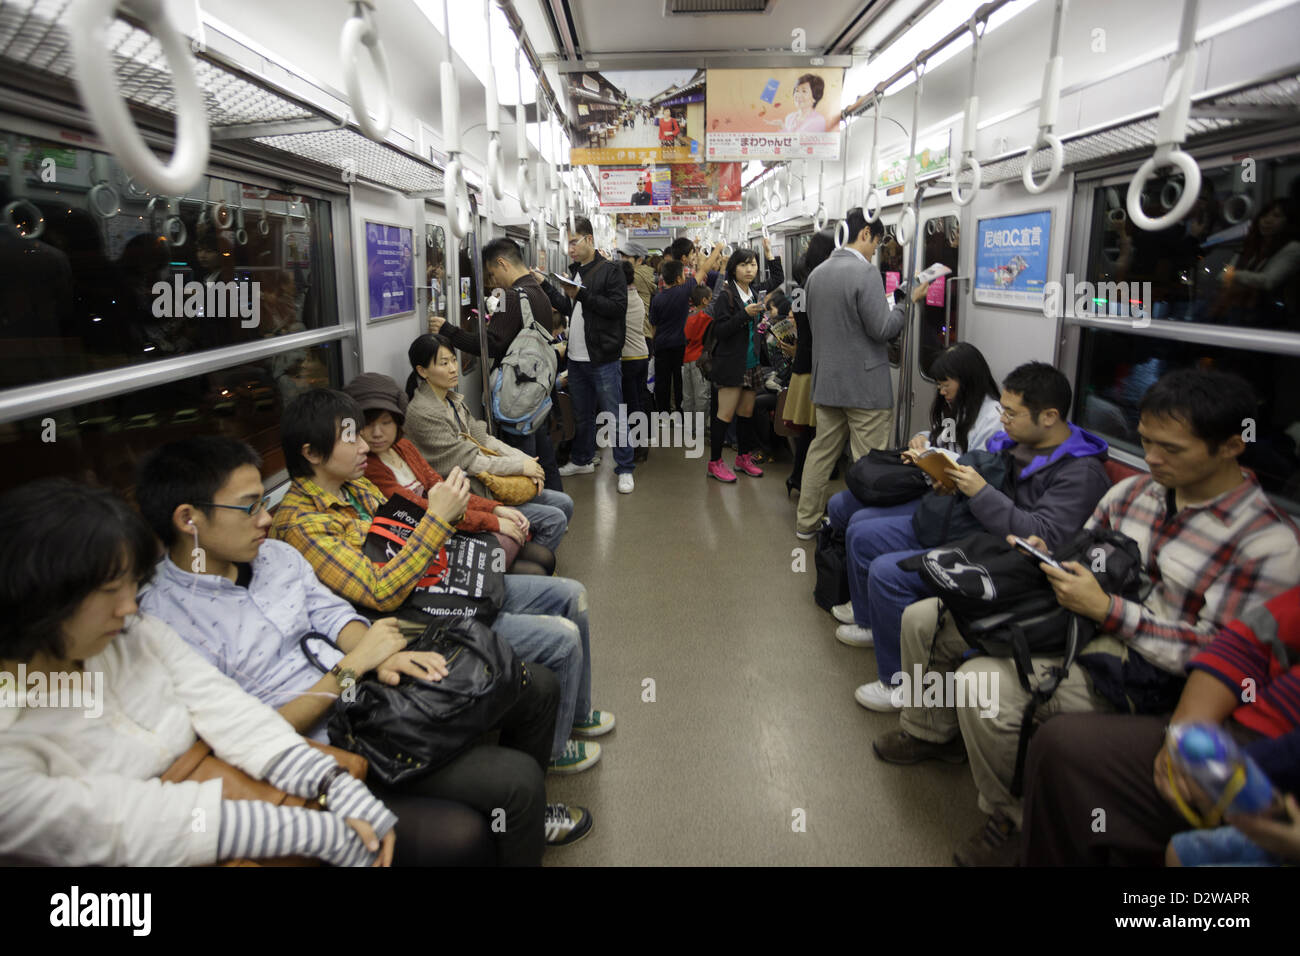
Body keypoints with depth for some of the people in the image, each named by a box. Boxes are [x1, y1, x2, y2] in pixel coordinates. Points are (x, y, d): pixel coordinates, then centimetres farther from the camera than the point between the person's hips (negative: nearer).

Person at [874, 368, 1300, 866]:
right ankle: (931, 732, 29)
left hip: (1139, 672, -7)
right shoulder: (1132, 491, 4)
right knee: (922, 619, 3)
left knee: (984, 681, -31)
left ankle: (1015, 820, -2)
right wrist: (1044, 558, -6)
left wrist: (1107, 609, -25)